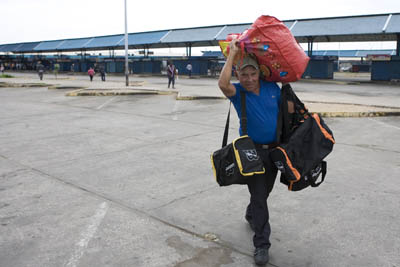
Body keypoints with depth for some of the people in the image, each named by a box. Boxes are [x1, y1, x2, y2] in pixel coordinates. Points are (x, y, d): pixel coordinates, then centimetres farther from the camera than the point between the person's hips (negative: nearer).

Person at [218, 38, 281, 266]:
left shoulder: (272, 88, -1)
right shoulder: (238, 92, -11)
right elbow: (223, 84, -34)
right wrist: (233, 54, -26)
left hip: (274, 149, 4)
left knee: (264, 191, 21)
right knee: (259, 195, -5)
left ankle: (251, 215, 50)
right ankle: (262, 244, 5)